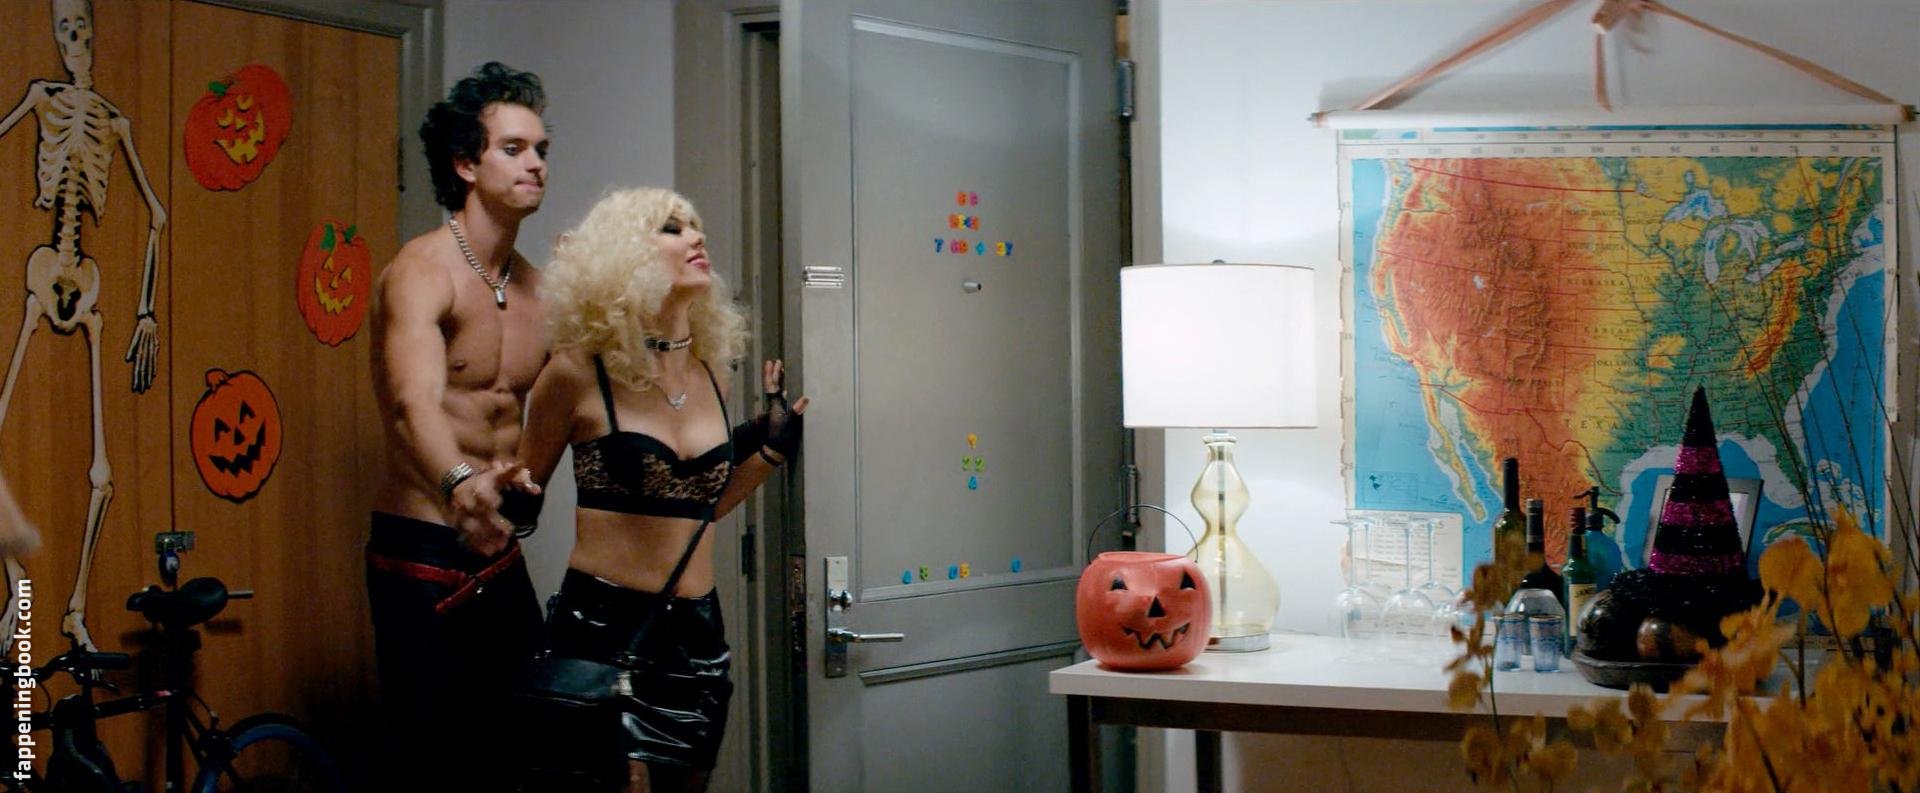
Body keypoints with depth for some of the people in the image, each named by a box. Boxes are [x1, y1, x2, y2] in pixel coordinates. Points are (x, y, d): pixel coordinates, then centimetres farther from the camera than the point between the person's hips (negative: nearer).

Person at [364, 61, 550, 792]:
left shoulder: (538, 292, 9)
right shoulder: (422, 271, -14)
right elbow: (415, 403, -33)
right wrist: (460, 484, -52)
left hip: (500, 553, 7)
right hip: (423, 553, -7)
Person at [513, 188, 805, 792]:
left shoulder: (710, 370, 8)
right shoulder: (581, 371, -8)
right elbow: (522, 493, 2)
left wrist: (772, 449, 13)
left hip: (695, 631, 6)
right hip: (603, 628, -6)